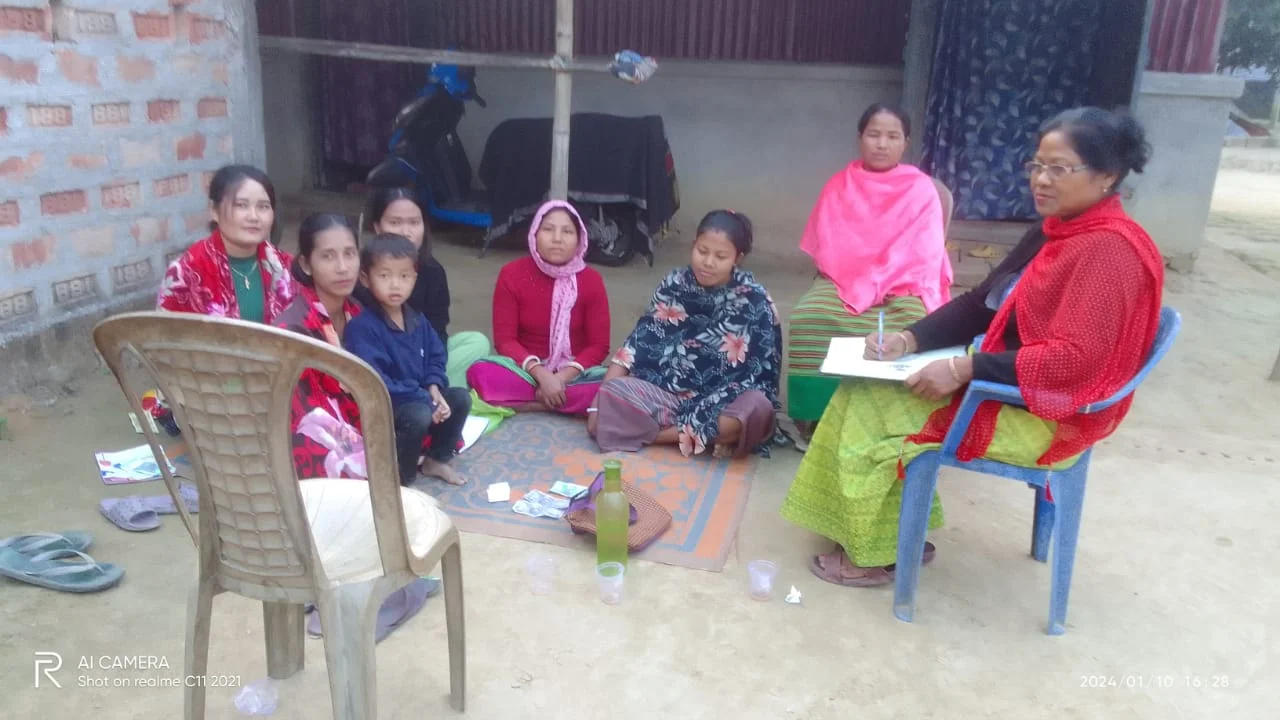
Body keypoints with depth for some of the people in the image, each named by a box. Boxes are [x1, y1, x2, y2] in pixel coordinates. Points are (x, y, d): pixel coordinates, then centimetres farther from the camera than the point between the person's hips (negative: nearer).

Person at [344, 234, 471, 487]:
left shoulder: (417, 320, 6)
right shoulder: (362, 327, -21)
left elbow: (436, 357, 12)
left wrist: (434, 387, -11)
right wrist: (423, 399, -25)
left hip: (421, 396, 8)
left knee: (461, 398, -4)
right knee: (419, 416, -32)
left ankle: (436, 460, 12)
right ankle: (399, 479, -12)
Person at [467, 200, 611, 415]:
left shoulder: (591, 280, -6)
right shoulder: (512, 274, -7)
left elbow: (598, 345, -6)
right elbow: (505, 339, -8)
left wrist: (563, 377, -22)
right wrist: (541, 374, -24)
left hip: (574, 372, 0)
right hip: (526, 369, 0)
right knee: (479, 373, -31)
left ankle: (523, 403, -24)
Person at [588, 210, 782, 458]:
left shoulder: (754, 301, -6)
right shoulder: (674, 284, 2)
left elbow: (760, 373, -8)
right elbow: (641, 341, 1)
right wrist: (603, 397, -10)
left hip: (720, 405, -2)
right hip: (668, 393, 2)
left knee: (757, 408, -36)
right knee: (608, 403, -24)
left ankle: (647, 433, -26)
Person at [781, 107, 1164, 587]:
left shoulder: (1110, 249, -21)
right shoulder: (1058, 233, 8)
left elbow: (1073, 356, -29)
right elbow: (982, 302, 9)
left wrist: (965, 370, -29)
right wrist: (910, 339, -5)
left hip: (1047, 414, -10)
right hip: (1011, 389, 10)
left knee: (875, 414, -12)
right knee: (867, 394, 3)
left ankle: (876, 555, 6)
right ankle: (898, 532, 10)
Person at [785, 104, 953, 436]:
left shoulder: (921, 189, 4)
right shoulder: (840, 185, 11)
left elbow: (923, 254, -5)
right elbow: (826, 244, 6)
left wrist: (876, 285, -17)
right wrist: (851, 284, -11)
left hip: (902, 285, -2)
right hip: (842, 282, 2)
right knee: (808, 320, -28)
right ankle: (817, 418, -18)